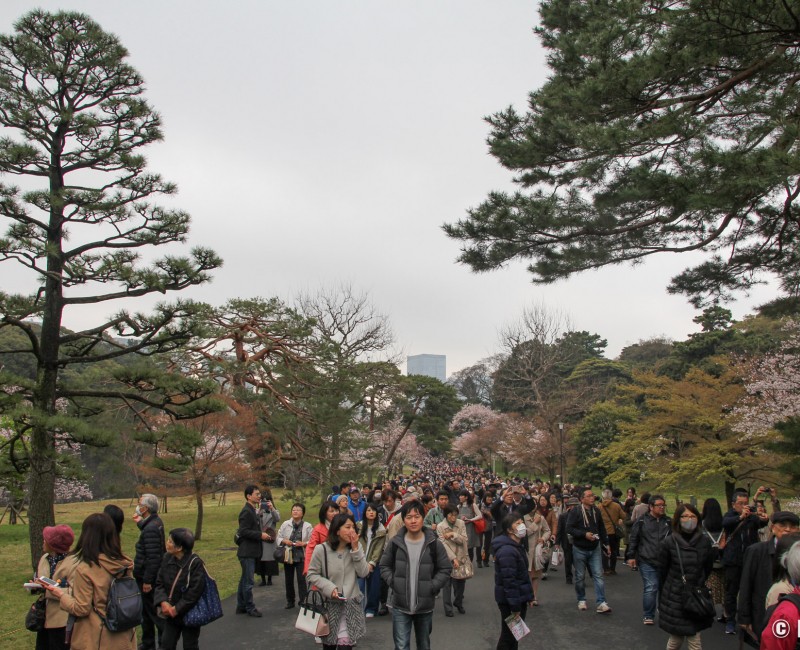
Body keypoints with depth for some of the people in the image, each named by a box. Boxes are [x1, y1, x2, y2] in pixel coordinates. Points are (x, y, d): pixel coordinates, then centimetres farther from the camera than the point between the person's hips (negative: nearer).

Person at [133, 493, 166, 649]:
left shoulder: (151, 528, -25)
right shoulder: (155, 521, 4)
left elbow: (153, 558, -26)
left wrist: (147, 581, -23)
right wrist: (140, 523, 10)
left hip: (148, 577, -10)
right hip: (146, 576, 10)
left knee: (154, 611, 1)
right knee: (146, 611, 21)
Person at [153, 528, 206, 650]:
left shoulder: (195, 564, -24)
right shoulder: (167, 558, -4)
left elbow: (194, 593, -23)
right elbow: (159, 583, 0)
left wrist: (176, 609, -18)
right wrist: (163, 602, -16)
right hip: (170, 614, 6)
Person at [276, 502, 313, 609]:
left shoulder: (307, 526, -4)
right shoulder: (285, 524, 1)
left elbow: (311, 541, -3)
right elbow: (279, 538, 6)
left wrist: (303, 543, -18)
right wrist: (284, 541, -13)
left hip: (301, 556, -3)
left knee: (301, 579, -6)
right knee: (288, 579, 11)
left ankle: (302, 601, 1)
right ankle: (290, 601, 23)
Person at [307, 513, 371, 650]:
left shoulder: (356, 547, 0)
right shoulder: (321, 549, -13)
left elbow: (364, 573, -8)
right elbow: (312, 574, -7)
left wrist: (355, 549, -15)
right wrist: (329, 587, -20)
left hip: (350, 604, 1)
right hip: (329, 603, -1)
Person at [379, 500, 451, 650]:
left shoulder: (434, 544, -7)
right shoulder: (394, 542, -6)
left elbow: (445, 569, 1)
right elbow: (384, 566, 6)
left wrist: (432, 587, -9)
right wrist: (393, 582, -7)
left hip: (425, 605, 1)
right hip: (400, 605, -1)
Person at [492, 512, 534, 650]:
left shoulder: (516, 546, 11)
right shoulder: (507, 551, -24)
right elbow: (509, 581, -26)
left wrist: (527, 597, 19)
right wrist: (515, 607, -24)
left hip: (519, 597, 10)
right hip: (509, 601, -10)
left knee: (512, 634, 19)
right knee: (509, 635, 2)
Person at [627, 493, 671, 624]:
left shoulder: (668, 522, 9)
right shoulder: (642, 521, -1)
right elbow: (633, 539, 2)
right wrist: (632, 556, 1)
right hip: (647, 561, -4)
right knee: (651, 588, -7)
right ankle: (648, 616, 6)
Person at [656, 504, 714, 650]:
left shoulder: (704, 542, -4)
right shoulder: (668, 543, -12)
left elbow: (707, 569, 10)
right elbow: (662, 572, -2)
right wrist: (668, 591, 7)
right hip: (674, 599, -2)